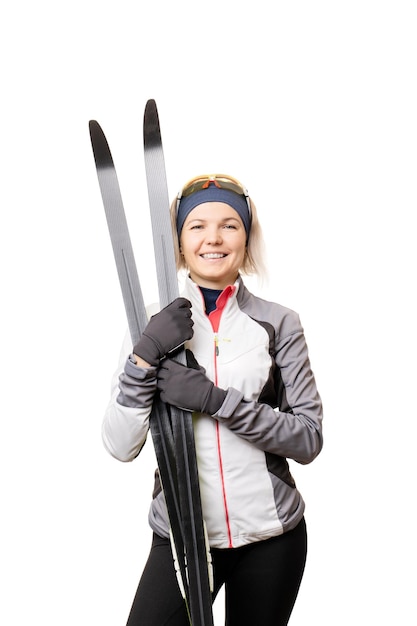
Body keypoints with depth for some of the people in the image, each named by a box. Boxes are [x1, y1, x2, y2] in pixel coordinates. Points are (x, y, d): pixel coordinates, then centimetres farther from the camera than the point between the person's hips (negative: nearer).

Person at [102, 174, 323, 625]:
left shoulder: (278, 323, -4)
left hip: (271, 536, 0)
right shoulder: (152, 324, -3)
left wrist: (216, 399, -20)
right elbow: (120, 446, -7)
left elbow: (309, 439, -8)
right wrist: (144, 357, -22)